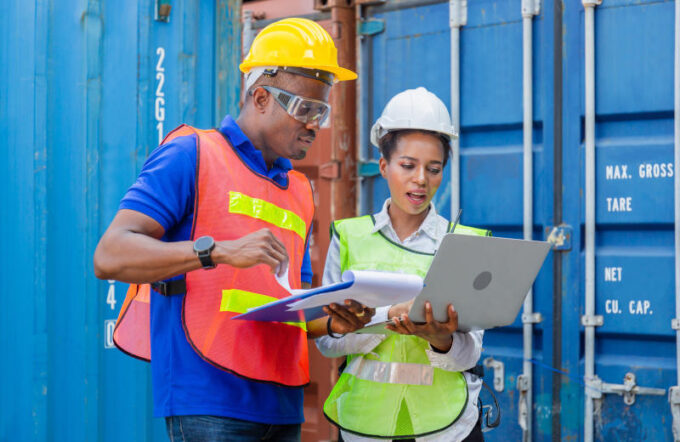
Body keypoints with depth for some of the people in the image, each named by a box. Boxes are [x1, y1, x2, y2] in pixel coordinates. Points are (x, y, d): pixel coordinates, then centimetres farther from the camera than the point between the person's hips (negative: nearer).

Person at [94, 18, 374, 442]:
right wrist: (220, 251, -22)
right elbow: (110, 257, -11)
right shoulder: (192, 156, 0)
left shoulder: (300, 191, 22)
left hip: (282, 406, 7)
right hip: (208, 400, -7)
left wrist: (332, 322, 3)